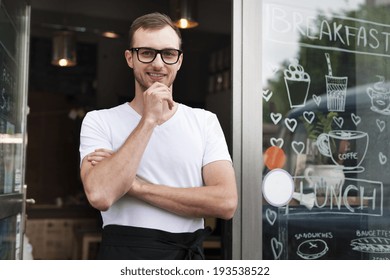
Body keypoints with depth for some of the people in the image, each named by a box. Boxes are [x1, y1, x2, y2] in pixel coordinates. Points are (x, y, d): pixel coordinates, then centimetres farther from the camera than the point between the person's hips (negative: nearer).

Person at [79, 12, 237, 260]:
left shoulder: (205, 121, 1)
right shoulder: (98, 121, -3)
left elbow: (226, 203, -12)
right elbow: (100, 195, -20)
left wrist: (137, 186, -16)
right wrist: (149, 120, -19)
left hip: (187, 256, 2)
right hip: (122, 254, -2)